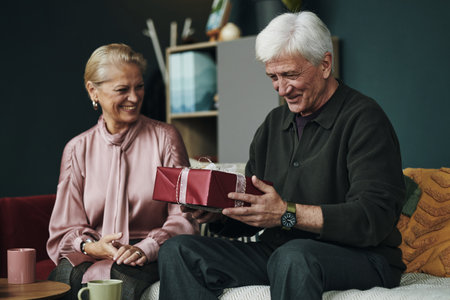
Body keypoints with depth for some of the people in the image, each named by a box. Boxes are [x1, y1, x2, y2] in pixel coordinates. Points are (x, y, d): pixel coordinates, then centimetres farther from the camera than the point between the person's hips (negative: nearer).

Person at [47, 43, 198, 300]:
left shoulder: (165, 138, 6)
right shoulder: (78, 149, 11)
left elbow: (183, 216, 0)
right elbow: (67, 228, 9)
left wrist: (145, 248, -18)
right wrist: (90, 246, -15)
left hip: (151, 258, -2)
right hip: (90, 257, 2)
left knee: (125, 279, -36)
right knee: (64, 276, -32)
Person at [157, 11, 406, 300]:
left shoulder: (364, 118, -6)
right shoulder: (273, 123, 17)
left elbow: (376, 217, -19)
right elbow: (250, 217, 19)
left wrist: (288, 214, -25)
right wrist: (217, 213, -4)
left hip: (358, 256, -7)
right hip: (275, 251, 7)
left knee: (294, 256, -41)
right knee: (178, 251, -10)